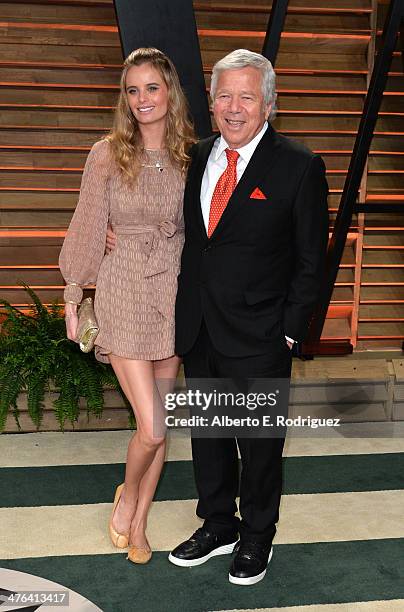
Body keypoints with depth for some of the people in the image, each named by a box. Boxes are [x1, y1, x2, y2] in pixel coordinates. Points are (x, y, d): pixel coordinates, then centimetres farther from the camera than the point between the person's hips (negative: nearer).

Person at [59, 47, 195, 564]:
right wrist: (72, 298, 3)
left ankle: (136, 524, 30)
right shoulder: (107, 154, -5)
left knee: (159, 421, 11)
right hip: (124, 294, -3)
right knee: (151, 428, -7)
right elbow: (87, 228, 0)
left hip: (174, 295, 3)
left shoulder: (189, 155, 2)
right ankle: (127, 494, 26)